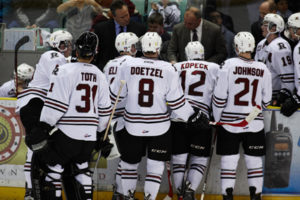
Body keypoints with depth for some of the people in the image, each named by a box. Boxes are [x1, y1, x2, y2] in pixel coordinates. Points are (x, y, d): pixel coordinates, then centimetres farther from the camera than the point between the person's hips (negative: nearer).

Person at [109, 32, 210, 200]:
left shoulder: (127, 65, -7)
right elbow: (176, 101, -8)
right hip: (159, 127, -1)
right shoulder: (168, 70, -10)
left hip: (133, 125, 1)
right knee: (156, 165, 9)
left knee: (130, 161, 19)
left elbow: (115, 96, 2)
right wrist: (194, 117, 6)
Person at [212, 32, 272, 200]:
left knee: (229, 162, 3)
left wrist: (217, 119, 4)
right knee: (255, 162, 10)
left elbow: (219, 97, -9)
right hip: (254, 124, 2)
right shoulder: (263, 69, -2)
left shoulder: (229, 65, -10)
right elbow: (266, 101, 6)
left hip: (229, 123, -2)